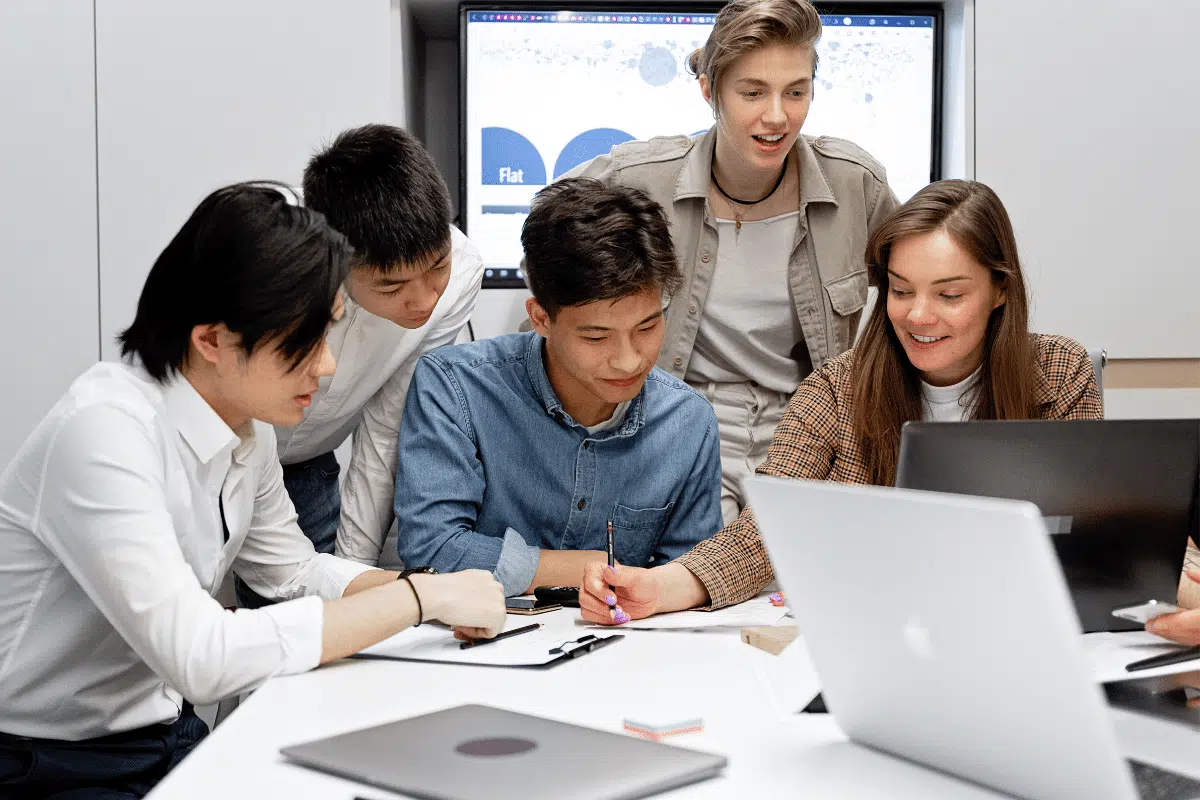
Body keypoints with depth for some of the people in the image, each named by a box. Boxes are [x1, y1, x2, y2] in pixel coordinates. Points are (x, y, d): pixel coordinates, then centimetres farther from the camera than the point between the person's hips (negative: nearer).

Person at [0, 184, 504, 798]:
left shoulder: (248, 428, 1)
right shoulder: (105, 430, -25)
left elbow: (294, 569, 15)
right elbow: (200, 657, -31)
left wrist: (440, 592, -3)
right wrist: (420, 596, -25)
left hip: (168, 736, 8)